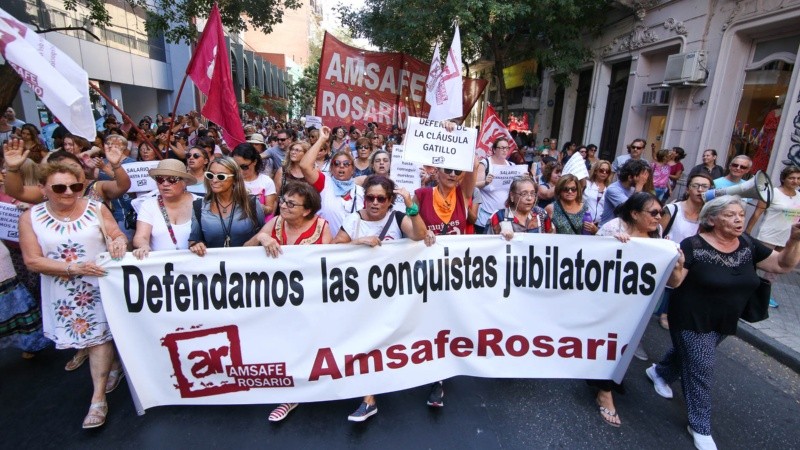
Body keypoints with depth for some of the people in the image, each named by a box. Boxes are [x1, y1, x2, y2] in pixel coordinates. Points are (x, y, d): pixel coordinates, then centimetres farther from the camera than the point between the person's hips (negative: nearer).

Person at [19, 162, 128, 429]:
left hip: (102, 284, -1)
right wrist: (75, 269, -21)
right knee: (91, 336, 12)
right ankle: (114, 366, 40)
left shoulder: (96, 208, -4)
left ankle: (98, 399, 12)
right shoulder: (30, 218, -4)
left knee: (98, 337, 3)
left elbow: (118, 237, -3)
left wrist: (119, 242, -28)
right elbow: (32, 261, -7)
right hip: (65, 291, 1)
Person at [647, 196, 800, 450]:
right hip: (693, 321, -6)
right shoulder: (694, 246, -20)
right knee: (701, 370, 0)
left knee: (688, 354, 24)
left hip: (725, 322, 7)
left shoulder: (747, 245, 0)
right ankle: (700, 427, 17)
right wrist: (676, 267, -43)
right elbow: (674, 283, -21)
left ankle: (658, 372, 52)